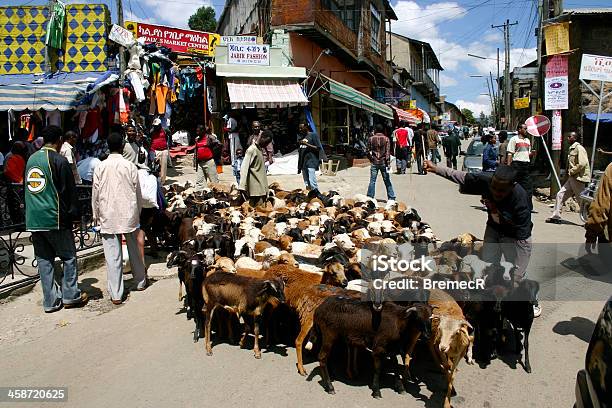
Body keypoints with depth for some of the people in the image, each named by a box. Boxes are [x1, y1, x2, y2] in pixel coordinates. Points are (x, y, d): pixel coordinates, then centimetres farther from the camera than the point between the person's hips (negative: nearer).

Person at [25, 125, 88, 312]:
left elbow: (27, 188, 17)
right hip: (54, 218, -7)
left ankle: (50, 301, 15)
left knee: (44, 260, 10)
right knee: (69, 257, 7)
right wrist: (73, 214, 2)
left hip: (33, 219, 7)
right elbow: (69, 191, -8)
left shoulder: (31, 159, 11)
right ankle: (70, 296, 11)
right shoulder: (59, 160, -10)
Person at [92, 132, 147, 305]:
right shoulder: (130, 166, -5)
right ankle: (140, 282, 33)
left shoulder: (100, 167, -3)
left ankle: (116, 294, 4)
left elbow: (95, 193, 1)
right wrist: (138, 212, 14)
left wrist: (96, 215, 13)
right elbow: (137, 192, 1)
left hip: (108, 217, 0)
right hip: (129, 214, 1)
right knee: (134, 249, 17)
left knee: (112, 255, 1)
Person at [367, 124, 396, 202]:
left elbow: (368, 151, 3)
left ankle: (370, 197, 3)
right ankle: (391, 198, 9)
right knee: (387, 181, 7)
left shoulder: (371, 138, 1)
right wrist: (387, 162, -6)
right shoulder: (386, 138, -2)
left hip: (374, 162, 0)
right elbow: (388, 151, -7)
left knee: (372, 181, 3)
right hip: (383, 162, 0)